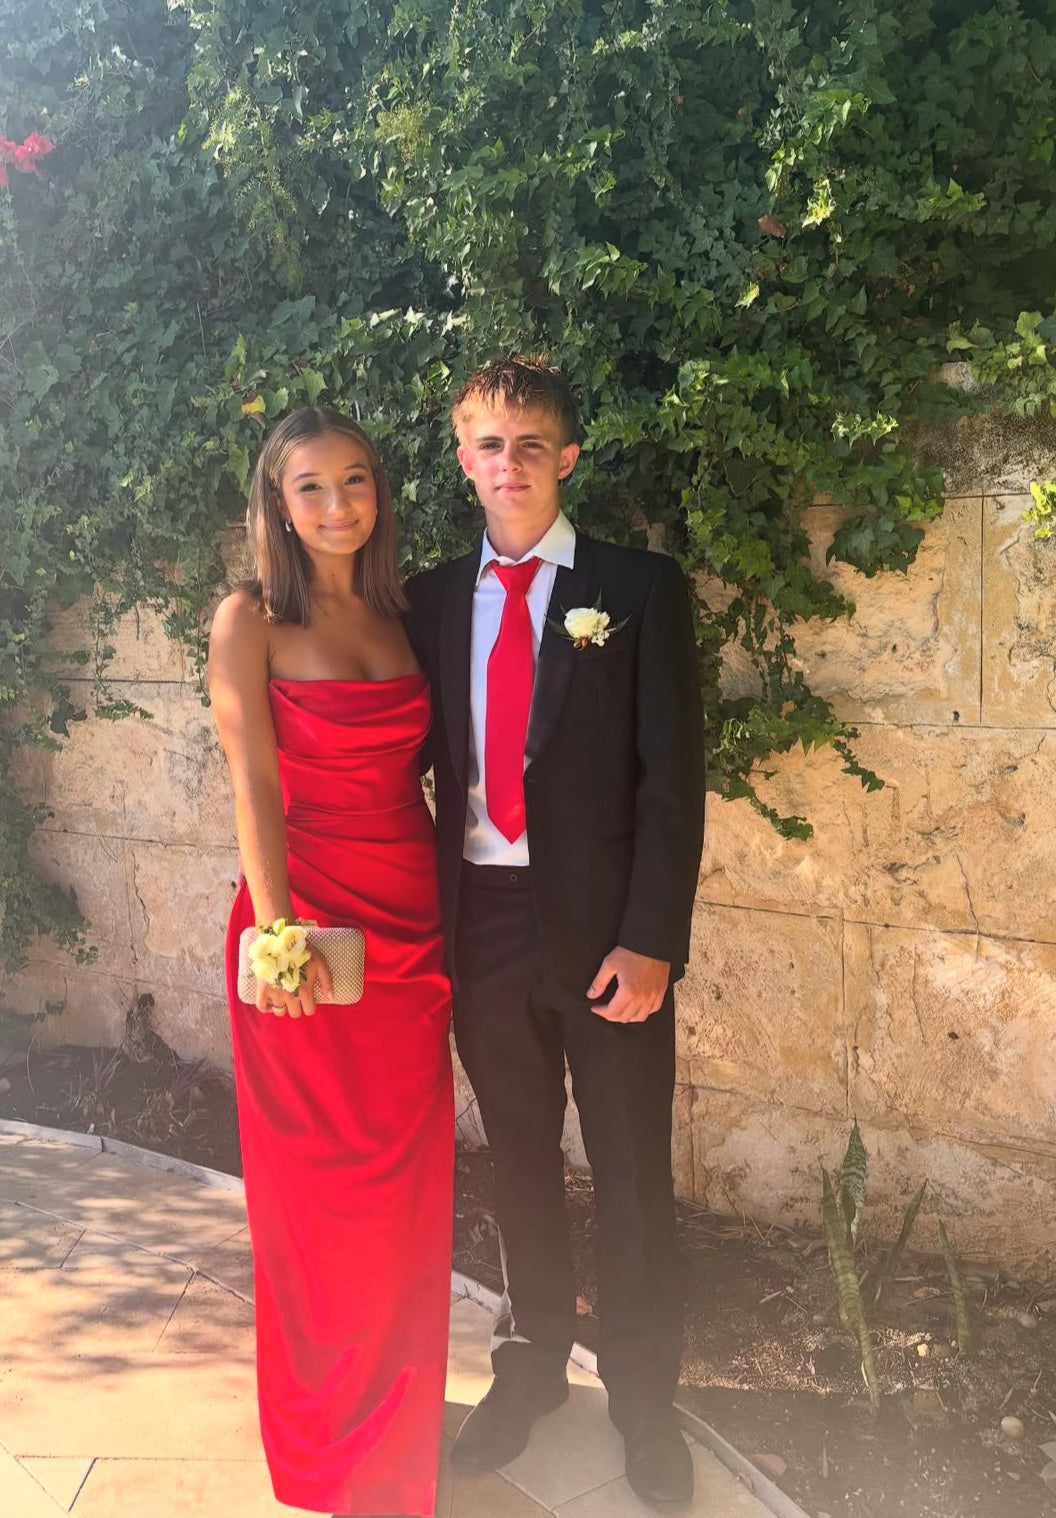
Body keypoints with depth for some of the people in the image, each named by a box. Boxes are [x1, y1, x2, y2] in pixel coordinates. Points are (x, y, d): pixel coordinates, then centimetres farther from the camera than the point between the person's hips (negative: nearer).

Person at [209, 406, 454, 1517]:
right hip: (310, 925, -5)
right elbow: (254, 781, -12)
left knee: (407, 1180, 13)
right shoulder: (251, 620, -4)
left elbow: (414, 765, 11)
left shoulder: (395, 616, 12)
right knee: (319, 1187, 7)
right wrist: (276, 929, -21)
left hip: (410, 920, 5)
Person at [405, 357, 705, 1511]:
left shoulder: (638, 588, -3)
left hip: (605, 927, -3)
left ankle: (643, 1395, 31)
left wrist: (652, 938, -14)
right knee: (518, 1159, 18)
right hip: (481, 920, 3)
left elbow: (673, 773, -7)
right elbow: (421, 759, 6)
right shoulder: (434, 598, 7)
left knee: (630, 1169, 9)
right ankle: (532, 1359, 39)